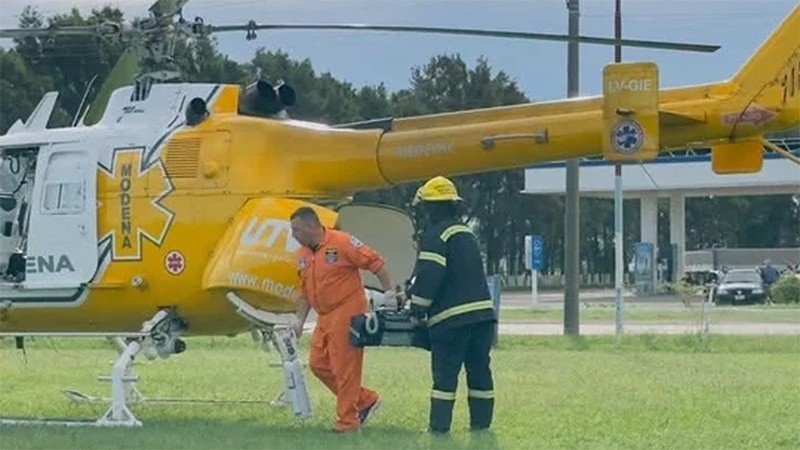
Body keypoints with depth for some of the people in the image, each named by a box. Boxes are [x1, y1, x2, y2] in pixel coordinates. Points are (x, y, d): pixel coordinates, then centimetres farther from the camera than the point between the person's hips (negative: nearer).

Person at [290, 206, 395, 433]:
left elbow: (375, 262, -12)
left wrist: (389, 293, -14)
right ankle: (366, 400, 19)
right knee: (318, 363, 8)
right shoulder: (303, 254, 11)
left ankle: (348, 421, 4)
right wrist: (300, 320, 15)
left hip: (347, 314, -9)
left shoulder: (341, 243, -14)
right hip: (325, 318, 9)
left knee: (344, 367, -5)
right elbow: (305, 291, 20)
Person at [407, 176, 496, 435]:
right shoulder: (466, 233, 20)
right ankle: (481, 423, 12)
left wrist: (417, 309, -7)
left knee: (445, 374, -4)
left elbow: (428, 276, -17)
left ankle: (439, 426, -3)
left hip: (452, 317, -8)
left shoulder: (435, 235, -9)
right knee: (479, 371, 9)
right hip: (483, 312, 8)